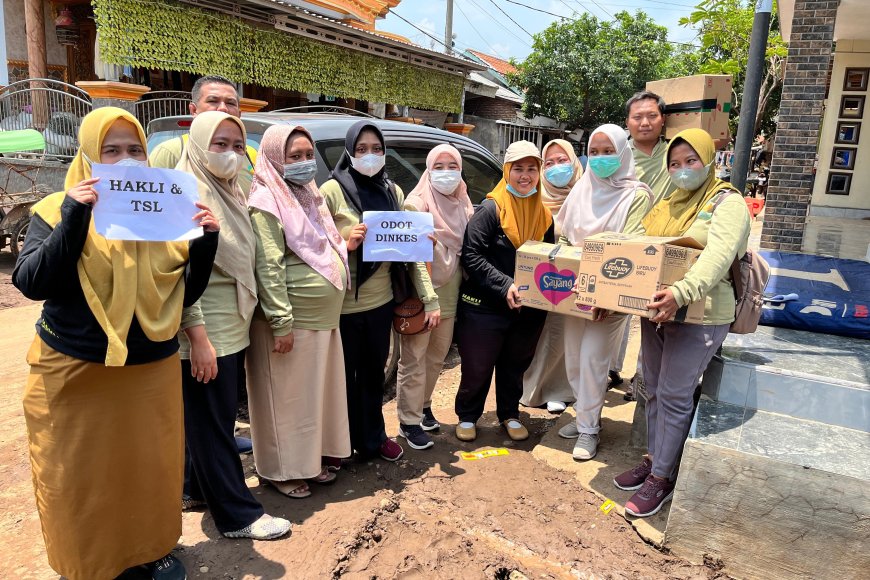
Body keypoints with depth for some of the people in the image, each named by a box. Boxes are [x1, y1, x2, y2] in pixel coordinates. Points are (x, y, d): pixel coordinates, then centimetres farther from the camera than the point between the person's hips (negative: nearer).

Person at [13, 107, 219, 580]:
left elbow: (186, 292, 3)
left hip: (152, 369, 3)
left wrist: (206, 241, -13)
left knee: (150, 466, 15)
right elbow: (31, 283, -16)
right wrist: (74, 217, -25)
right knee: (80, 475, 11)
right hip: (75, 373, -2)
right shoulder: (57, 209, -3)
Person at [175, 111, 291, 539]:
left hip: (234, 329, 9)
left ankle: (198, 488, 37)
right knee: (211, 423, 4)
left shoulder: (232, 192, 12)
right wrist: (198, 337, -22)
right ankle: (237, 514, 15)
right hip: (204, 334, -9)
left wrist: (243, 324, 15)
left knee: (219, 418, 19)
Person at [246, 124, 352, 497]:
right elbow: (269, 266, -19)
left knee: (318, 391, 16)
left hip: (323, 316, 9)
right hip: (293, 318, -8)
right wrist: (282, 322, -22)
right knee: (287, 396, 3)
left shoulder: (310, 195, 15)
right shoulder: (266, 200, -11)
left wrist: (348, 245, 9)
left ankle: (309, 459, 31)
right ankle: (282, 470, 19)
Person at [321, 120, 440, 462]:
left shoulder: (392, 191, 3)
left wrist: (430, 298, -6)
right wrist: (345, 244, -26)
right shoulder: (332, 191, -10)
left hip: (381, 302, 4)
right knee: (343, 377, 10)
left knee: (373, 373, 19)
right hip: (343, 304, -4)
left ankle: (372, 439, 38)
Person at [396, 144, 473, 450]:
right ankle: (409, 421, 11)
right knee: (414, 359, 0)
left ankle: (423, 406, 35)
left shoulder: (463, 204, 11)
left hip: (450, 295, 7)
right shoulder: (417, 202, -9)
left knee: (436, 356, 18)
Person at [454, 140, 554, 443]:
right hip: (485, 305, -5)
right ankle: (467, 416, 30)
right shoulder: (490, 210, -13)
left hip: (528, 308, 5)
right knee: (477, 367, 7)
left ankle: (509, 414, 39)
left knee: (515, 365, 19)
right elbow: (471, 255, -18)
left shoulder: (543, 215, 6)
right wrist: (505, 285, -25)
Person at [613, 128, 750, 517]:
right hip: (655, 309, 7)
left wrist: (683, 292, -43)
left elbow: (718, 255, -26)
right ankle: (652, 459, 29)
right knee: (654, 390, 14)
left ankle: (661, 478, 12)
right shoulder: (666, 206, 14)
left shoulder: (727, 203, -8)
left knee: (673, 395, -2)